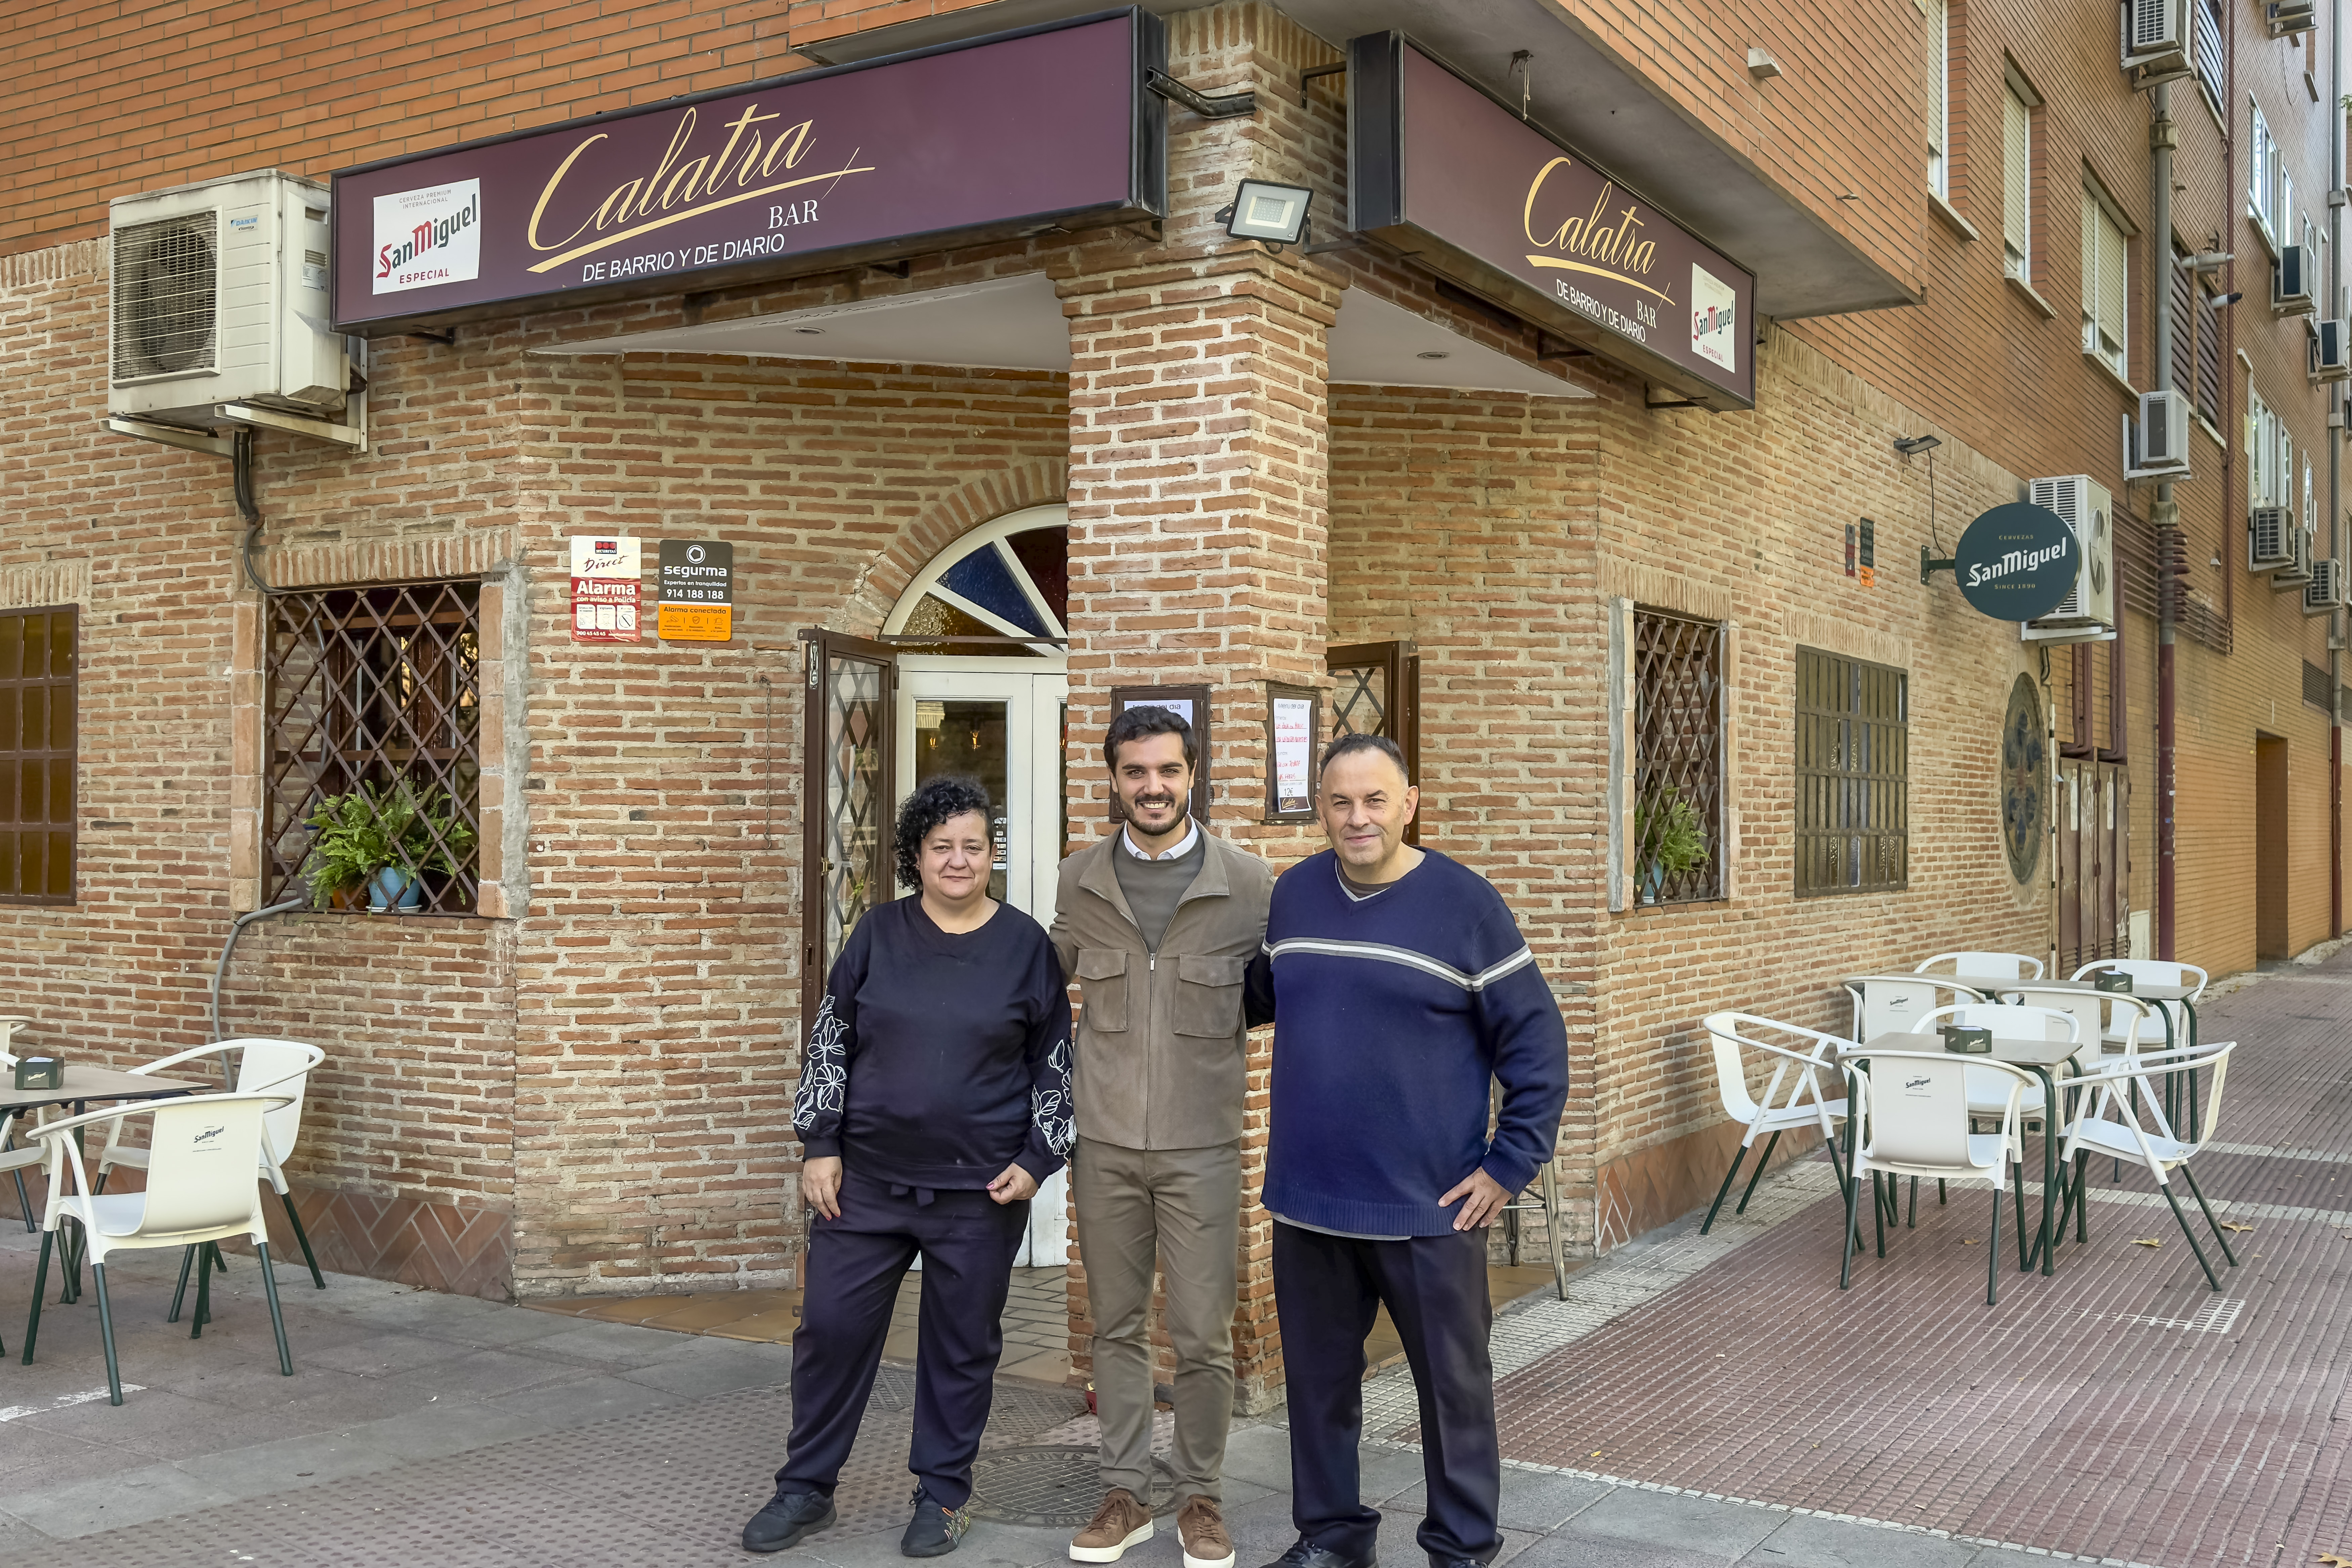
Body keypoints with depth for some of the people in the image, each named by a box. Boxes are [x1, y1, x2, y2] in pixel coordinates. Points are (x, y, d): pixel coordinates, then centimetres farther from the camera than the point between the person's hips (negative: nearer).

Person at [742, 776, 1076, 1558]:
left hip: (981, 1190, -1)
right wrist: (820, 1147, 0)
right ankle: (806, 1488, 22)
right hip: (866, 1179, 1)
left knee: (962, 1343, 8)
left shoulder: (1027, 947, -1)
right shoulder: (878, 936, 2)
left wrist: (1036, 1160, -3)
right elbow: (828, 1045, 6)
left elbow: (1055, 1067, 4)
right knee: (832, 1326, 5)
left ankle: (942, 1494, 25)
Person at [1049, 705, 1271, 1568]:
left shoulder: (1247, 883, -6)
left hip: (1200, 1147, -2)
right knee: (1117, 1327, 11)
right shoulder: (1079, 881, 1)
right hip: (1105, 1144, 2)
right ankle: (1125, 1494, 25)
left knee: (1202, 1337, 3)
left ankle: (1201, 1499, 21)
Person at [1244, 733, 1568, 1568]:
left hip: (1429, 1208, -4)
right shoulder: (1292, 895, 4)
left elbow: (1536, 1043, -6)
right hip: (1308, 1201, 4)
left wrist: (1511, 1164, -9)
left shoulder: (1465, 904, -9)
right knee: (1318, 1378, 15)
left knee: (1454, 1384, 8)